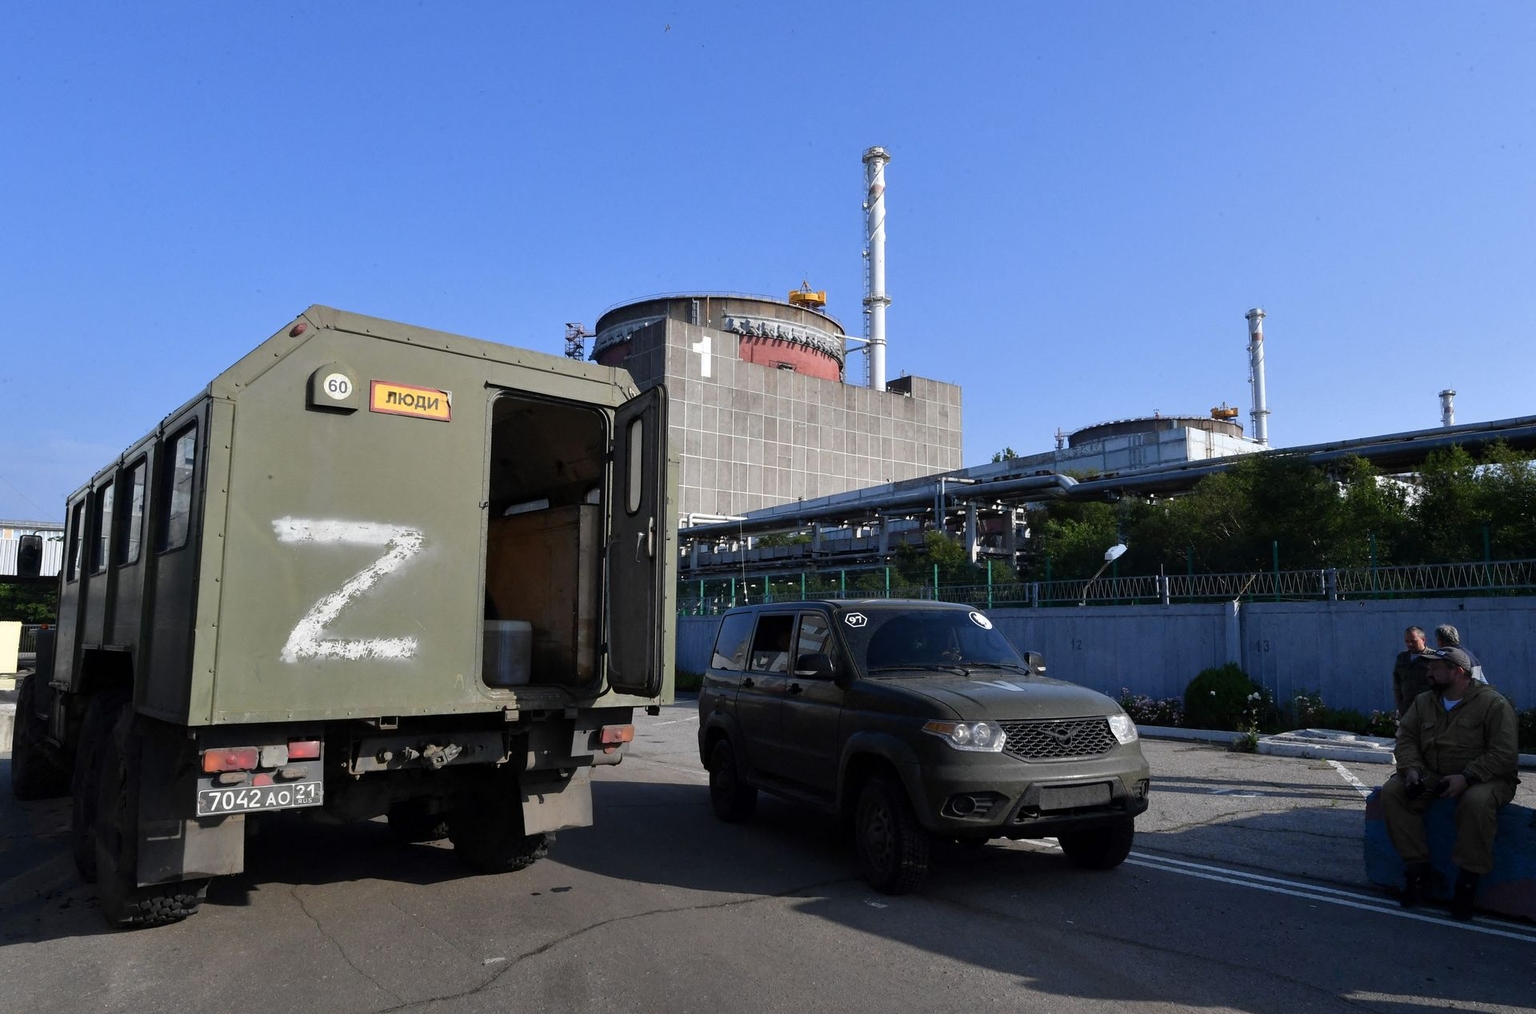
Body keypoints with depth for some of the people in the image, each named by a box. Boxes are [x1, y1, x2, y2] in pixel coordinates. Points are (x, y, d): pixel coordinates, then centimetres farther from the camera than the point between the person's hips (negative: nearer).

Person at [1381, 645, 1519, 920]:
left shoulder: (1493, 703, -9)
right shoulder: (1424, 701, 8)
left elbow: (1504, 755, -14)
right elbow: (1406, 737, 7)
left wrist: (1467, 778, -25)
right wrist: (1411, 769, -13)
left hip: (1481, 778, -5)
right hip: (1431, 777, 5)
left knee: (1477, 801, -39)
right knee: (1391, 791, -18)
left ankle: (1468, 878, -22)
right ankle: (1417, 866, -11)